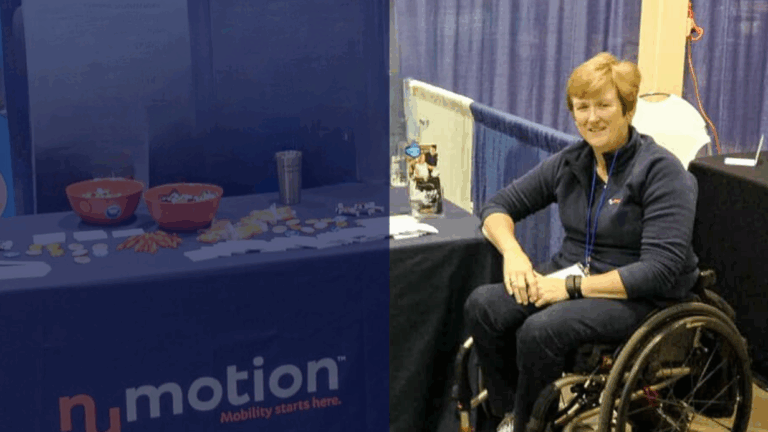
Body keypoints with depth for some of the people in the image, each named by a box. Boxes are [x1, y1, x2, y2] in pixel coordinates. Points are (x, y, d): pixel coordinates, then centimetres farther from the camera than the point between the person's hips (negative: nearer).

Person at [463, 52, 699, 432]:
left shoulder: (662, 171, -12)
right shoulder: (569, 162, 5)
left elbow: (661, 269, -19)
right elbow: (498, 205, 11)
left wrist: (573, 287, -22)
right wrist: (513, 252, -11)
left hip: (637, 297, -6)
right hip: (572, 270, 6)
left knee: (541, 329, -33)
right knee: (482, 305, -21)